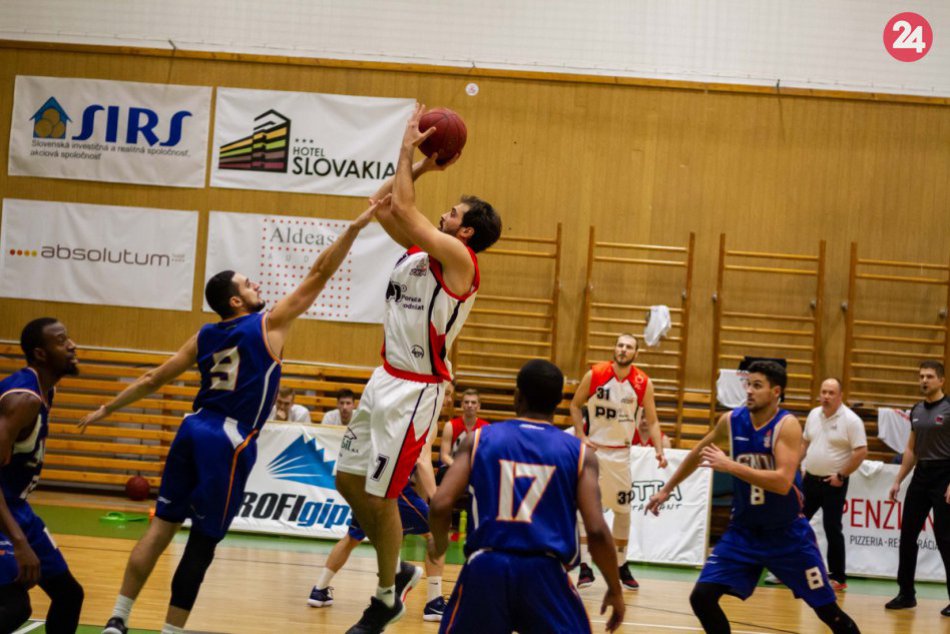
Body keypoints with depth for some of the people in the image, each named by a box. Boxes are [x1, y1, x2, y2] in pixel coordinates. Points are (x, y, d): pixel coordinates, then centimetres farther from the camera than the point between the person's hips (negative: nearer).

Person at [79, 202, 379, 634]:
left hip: (192, 431, 6)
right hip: (228, 443, -6)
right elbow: (319, 274, -4)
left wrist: (106, 409, 28)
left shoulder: (205, 337, 13)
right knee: (203, 541, -1)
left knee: (162, 526, 10)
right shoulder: (269, 324, -3)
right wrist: (356, 226, -3)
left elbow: (153, 379, 17)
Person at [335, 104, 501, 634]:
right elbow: (384, 205, 15)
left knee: (379, 494, -4)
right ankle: (397, 570, 28)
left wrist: (409, 149, -9)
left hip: (416, 390, -9)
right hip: (386, 380, 9)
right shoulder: (420, 249, 9)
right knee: (348, 480, 12)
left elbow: (403, 208, -19)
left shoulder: (458, 258, -15)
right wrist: (421, 165, 8)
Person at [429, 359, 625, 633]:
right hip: (544, 572, -1)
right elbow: (597, 530, -4)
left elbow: (440, 505, -2)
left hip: (485, 567, 1)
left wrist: (440, 543, 20)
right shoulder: (579, 452, 6)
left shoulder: (479, 439, 8)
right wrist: (616, 590, 9)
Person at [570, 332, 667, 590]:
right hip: (592, 448, -2)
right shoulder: (595, 375, -10)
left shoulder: (643, 383, -7)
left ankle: (621, 566, 21)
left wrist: (659, 450, -13)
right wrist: (581, 437, -9)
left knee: (622, 510, 8)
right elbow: (576, 405, 2)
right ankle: (585, 566, -4)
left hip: (620, 451, 2)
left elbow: (652, 420, 0)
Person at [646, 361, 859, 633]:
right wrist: (666, 490, 22)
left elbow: (783, 482, -33)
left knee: (827, 609, 2)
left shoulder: (787, 425, -20)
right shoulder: (731, 421, -5)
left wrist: (730, 465, -35)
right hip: (744, 531, 4)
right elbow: (698, 452, 16)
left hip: (788, 533, -4)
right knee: (702, 597, -8)